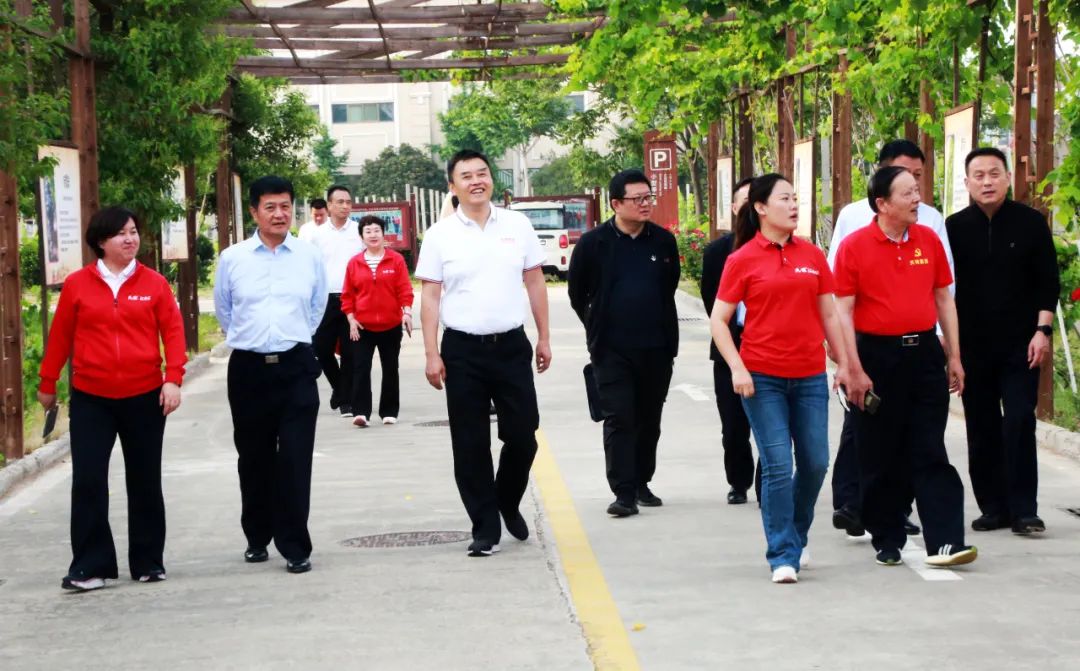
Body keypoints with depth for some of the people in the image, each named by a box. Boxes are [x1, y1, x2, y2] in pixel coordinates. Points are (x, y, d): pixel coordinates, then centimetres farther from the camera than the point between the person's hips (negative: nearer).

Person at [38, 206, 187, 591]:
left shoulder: (154, 284, 0)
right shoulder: (77, 284, 0)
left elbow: (173, 332, -1)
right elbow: (60, 336, 6)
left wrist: (173, 379, -11)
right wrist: (47, 383, 11)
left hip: (144, 397, 1)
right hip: (90, 400, 0)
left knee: (145, 481, 10)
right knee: (88, 482, -3)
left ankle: (149, 562, 21)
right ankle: (90, 566, 3)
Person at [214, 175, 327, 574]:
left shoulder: (310, 257, 1)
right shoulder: (232, 259, 0)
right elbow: (222, 310, 14)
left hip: (296, 366, -1)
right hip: (248, 369, 1)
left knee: (295, 459, -5)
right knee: (254, 458, 11)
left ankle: (295, 546, 1)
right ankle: (257, 538, 26)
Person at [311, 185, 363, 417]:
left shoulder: (359, 232, 2)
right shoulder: (318, 234, 6)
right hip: (326, 299, 2)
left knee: (349, 352, 0)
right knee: (322, 349, 4)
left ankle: (346, 399, 8)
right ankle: (339, 387, 28)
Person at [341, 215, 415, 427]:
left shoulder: (396, 259, 0)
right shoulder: (354, 263, 2)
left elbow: (405, 289, -2)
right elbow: (347, 294, 4)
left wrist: (407, 312, -13)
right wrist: (351, 318, -3)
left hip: (391, 326, 0)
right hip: (362, 326, 0)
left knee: (390, 369, 8)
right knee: (361, 368, -8)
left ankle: (389, 412, 16)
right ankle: (361, 411, -9)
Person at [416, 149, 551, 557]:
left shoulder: (517, 225, 4)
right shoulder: (440, 235, -1)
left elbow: (535, 282, 9)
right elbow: (430, 296, -1)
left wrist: (544, 338, 8)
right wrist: (431, 355, -6)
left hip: (512, 345, 1)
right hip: (462, 350, -1)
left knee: (522, 435, 4)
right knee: (470, 445, 3)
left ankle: (508, 503, 30)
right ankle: (485, 527, 13)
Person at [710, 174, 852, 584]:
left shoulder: (813, 256, 7)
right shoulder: (742, 260, -2)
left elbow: (829, 315, 13)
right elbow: (719, 320, -1)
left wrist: (843, 363, 10)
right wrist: (737, 369, -11)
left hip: (810, 376, 4)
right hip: (763, 378, -4)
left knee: (815, 463, 7)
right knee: (778, 466, -6)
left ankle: (796, 537, 30)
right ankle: (783, 555, 3)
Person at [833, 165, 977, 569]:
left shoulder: (929, 240, 6)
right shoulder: (855, 246, -6)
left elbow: (944, 300, 13)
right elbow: (843, 311, -7)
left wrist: (954, 356, 10)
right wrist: (854, 370, -11)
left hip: (924, 353, 3)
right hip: (877, 356, -3)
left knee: (930, 453, 0)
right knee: (880, 457, 6)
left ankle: (944, 543, -3)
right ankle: (887, 542, 18)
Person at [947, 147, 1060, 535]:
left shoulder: (1030, 223, 0)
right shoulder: (955, 227, 3)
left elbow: (1048, 282, 2)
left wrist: (1042, 331, -7)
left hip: (1020, 344, -2)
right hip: (972, 344, 2)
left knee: (1019, 422, -8)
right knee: (982, 428, 5)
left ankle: (1023, 510, -4)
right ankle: (993, 508, 13)